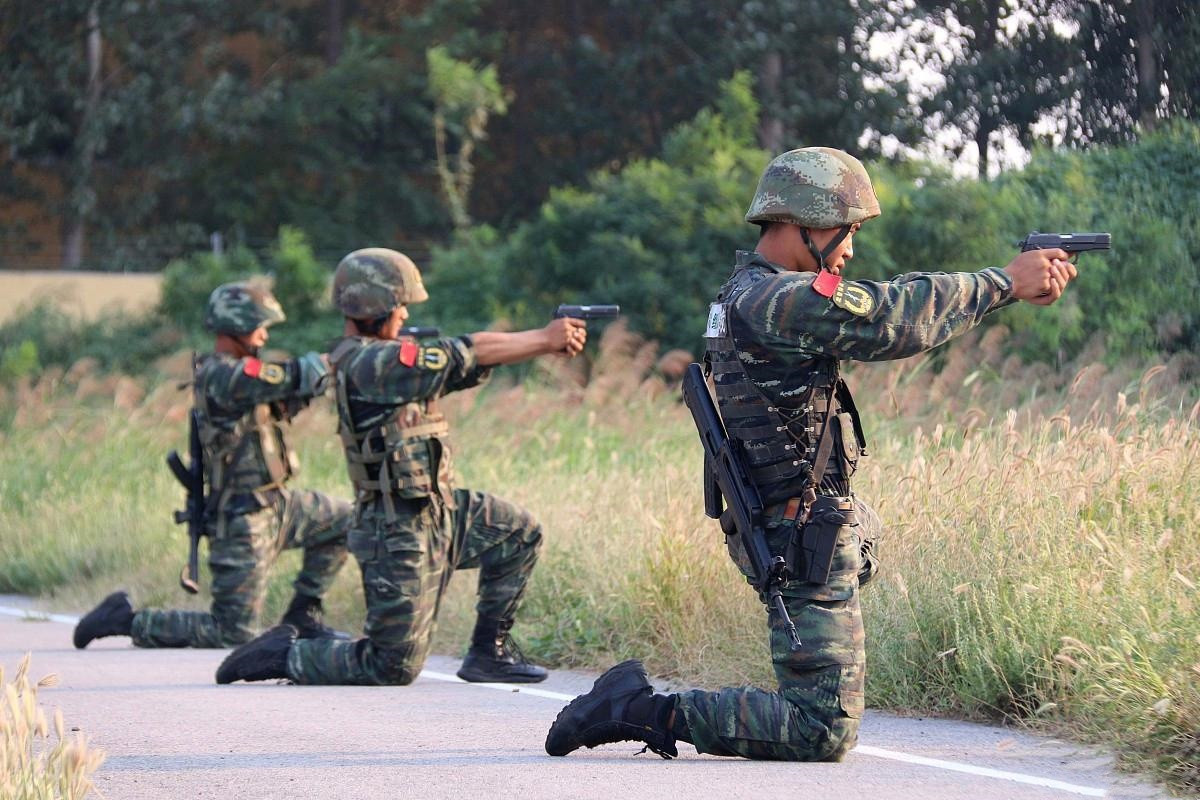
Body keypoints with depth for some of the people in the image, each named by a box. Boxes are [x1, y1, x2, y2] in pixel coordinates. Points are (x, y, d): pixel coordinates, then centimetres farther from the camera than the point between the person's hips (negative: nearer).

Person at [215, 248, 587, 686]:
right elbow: (468, 354, -20)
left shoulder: (382, 356, 10)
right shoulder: (366, 363, -21)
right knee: (394, 669, -4)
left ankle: (488, 652, 16)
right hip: (401, 532, -10)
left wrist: (545, 340, -2)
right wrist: (544, 339, -11)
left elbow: (469, 362, 7)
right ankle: (283, 654, 10)